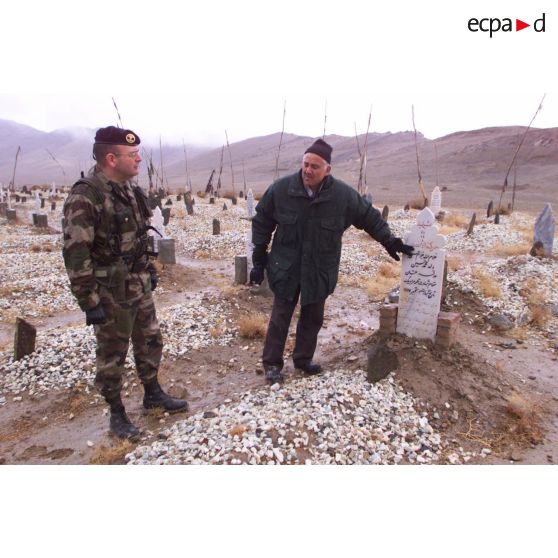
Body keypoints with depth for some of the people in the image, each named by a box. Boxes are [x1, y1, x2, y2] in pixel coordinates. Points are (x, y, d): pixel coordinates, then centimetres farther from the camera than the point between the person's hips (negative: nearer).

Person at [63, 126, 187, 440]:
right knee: (112, 355, 9)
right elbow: (76, 255, -21)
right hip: (111, 293, -8)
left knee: (150, 342, 19)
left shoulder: (130, 190, 5)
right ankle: (117, 413, 28)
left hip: (140, 287, 8)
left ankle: (153, 394, 40)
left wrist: (151, 270, 16)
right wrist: (89, 302, -19)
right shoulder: (85, 197, -20)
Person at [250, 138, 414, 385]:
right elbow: (262, 222, 0)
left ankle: (303, 358, 33)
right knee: (281, 316, 5)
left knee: (313, 317, 13)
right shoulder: (281, 189, -12)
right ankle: (272, 363, 21)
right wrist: (259, 259, -1)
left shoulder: (344, 195, -11)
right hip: (286, 268, -1)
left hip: (320, 271, 2)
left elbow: (370, 217, 6)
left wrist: (389, 241, 8)